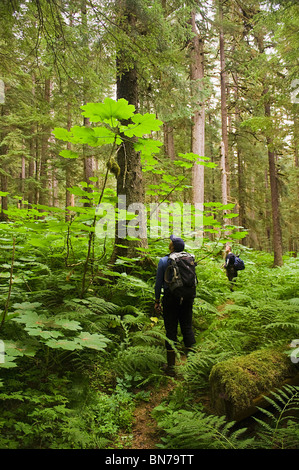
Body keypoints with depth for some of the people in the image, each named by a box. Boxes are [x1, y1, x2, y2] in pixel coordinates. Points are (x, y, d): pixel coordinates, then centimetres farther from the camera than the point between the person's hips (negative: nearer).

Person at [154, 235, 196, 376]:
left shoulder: (164, 261, -8)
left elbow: (159, 283, -5)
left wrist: (157, 301, 4)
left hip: (171, 298, -3)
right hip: (187, 298, 3)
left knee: (171, 331, 4)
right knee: (187, 328, 12)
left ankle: (171, 366, 11)